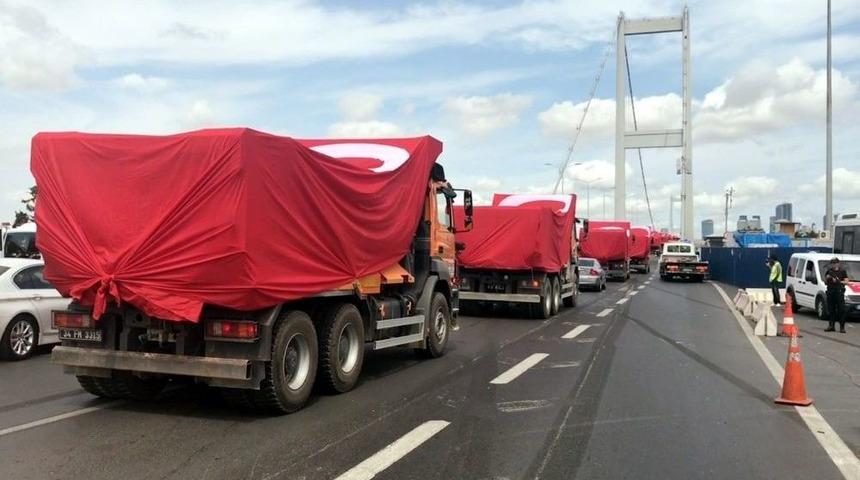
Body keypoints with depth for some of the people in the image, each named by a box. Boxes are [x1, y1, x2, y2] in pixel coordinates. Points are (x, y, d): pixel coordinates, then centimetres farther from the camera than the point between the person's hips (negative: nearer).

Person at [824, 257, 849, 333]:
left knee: (841, 310, -6)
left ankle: (842, 327, -6)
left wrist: (838, 281, -14)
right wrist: (827, 278, -4)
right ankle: (831, 326, 13)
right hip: (830, 292, 4)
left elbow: (846, 282, 0)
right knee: (831, 310, 6)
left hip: (839, 292, -3)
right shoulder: (829, 272, 14)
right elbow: (825, 283, 16)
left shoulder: (842, 272, 5)